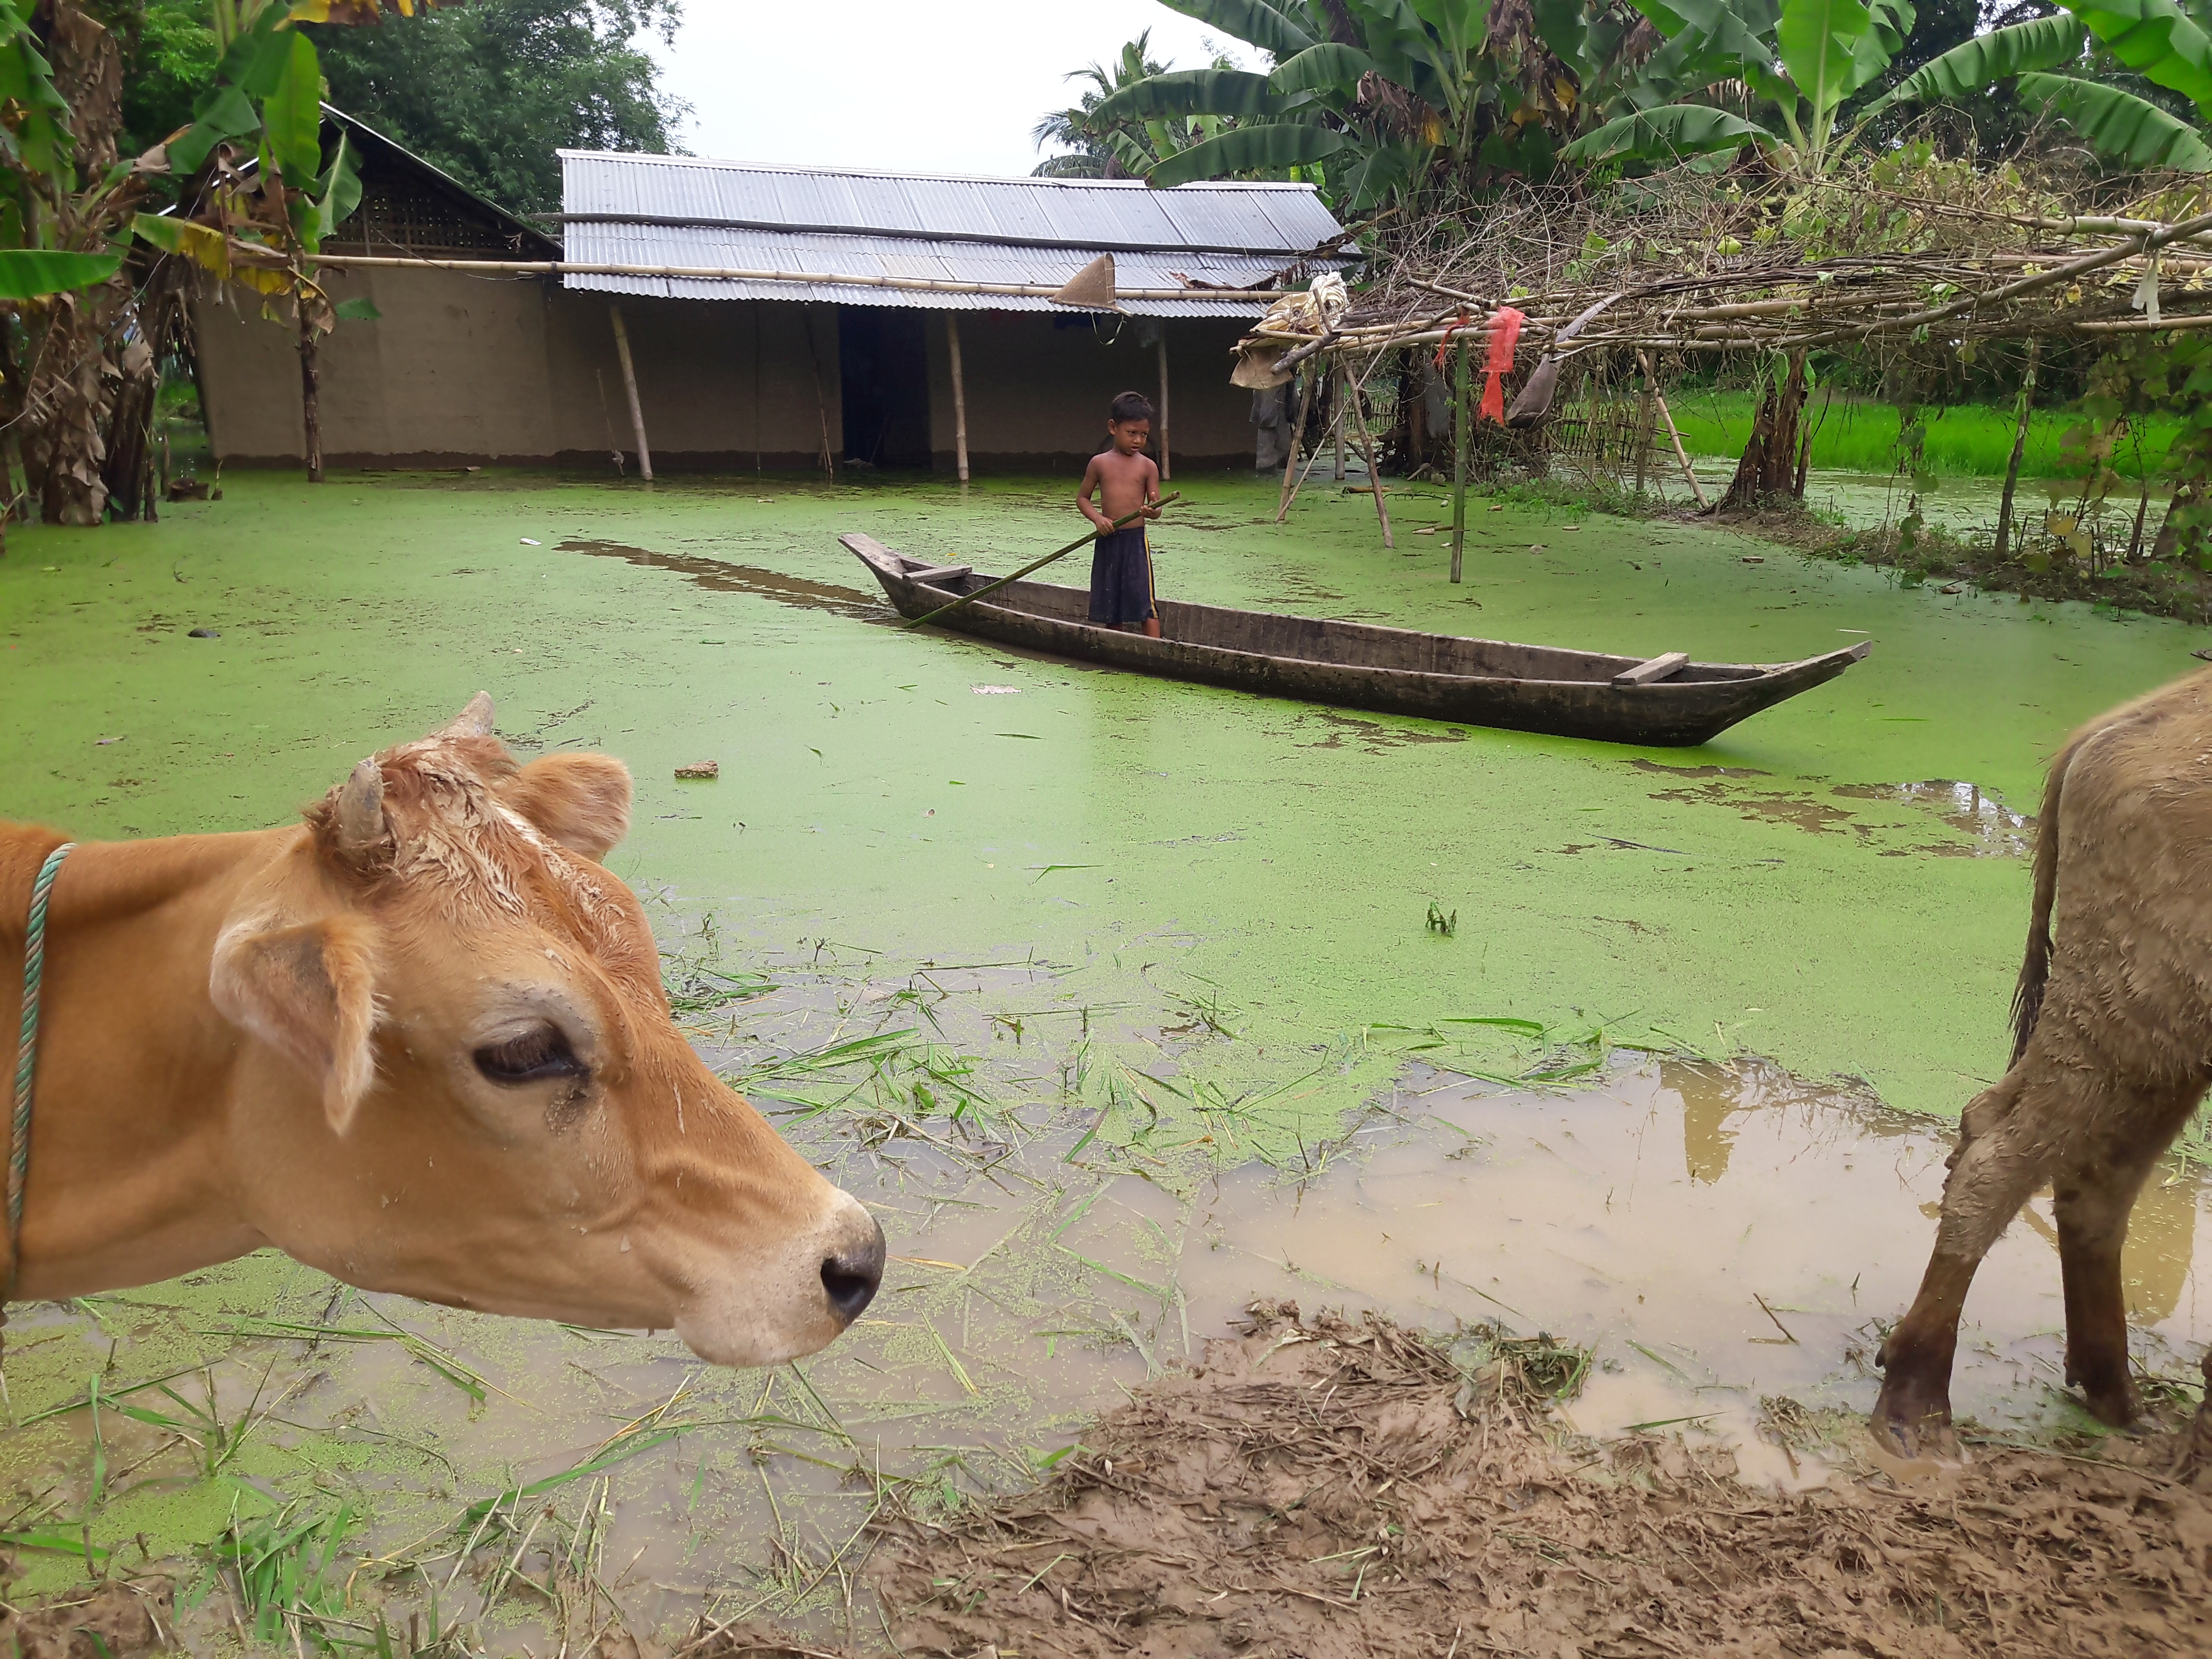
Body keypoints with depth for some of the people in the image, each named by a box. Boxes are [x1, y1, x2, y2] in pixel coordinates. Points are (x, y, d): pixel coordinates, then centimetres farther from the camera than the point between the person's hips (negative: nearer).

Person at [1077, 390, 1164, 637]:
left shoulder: (1147, 466, 1)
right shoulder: (1099, 463, 4)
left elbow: (1156, 509, 1)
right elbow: (1082, 498, 10)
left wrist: (1152, 510, -23)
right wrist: (1098, 518, -9)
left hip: (1136, 540, -2)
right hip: (1107, 541, 2)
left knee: (1144, 600, -8)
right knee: (1111, 602, 9)